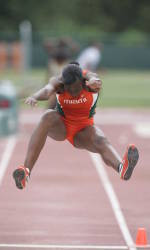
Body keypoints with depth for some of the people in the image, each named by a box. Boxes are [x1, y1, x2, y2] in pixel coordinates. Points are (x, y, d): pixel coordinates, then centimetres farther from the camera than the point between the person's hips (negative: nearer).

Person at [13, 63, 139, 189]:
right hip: (61, 125, 0)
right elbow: (47, 90, -41)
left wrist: (94, 82, -72)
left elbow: (93, 78, -46)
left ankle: (122, 167, -66)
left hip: (84, 130, 0)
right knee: (48, 117, -33)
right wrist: (34, 97, -66)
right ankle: (26, 169, -44)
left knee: (101, 141, -33)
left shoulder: (87, 78, -21)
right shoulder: (58, 82, -19)